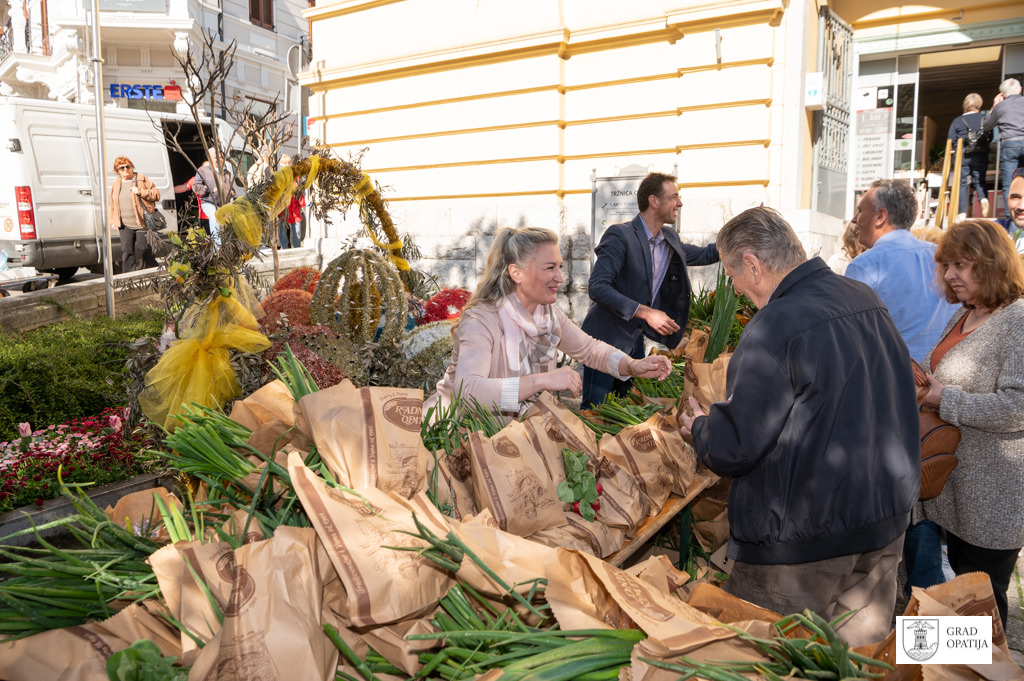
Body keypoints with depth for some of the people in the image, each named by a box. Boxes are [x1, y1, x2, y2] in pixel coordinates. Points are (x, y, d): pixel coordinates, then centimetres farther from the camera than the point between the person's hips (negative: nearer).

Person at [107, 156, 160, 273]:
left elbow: (156, 194, -3)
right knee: (126, 252, 1)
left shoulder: (141, 179, 0)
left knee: (144, 251, -2)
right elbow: (112, 204, 21)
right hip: (125, 226, 4)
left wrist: (141, 192, -18)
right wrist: (112, 221, 14)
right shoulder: (116, 183, 13)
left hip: (142, 224, -4)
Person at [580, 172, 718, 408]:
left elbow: (705, 255, 25)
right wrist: (645, 312, -26)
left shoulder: (670, 240, 8)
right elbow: (598, 287, -23)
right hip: (606, 339, -7)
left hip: (635, 342, 7)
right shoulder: (620, 235, -16)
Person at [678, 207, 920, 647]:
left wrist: (699, 428, 1)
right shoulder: (867, 300, 3)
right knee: (862, 654, 23)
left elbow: (732, 450, -21)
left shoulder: (777, 325, -22)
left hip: (803, 536, -8)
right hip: (886, 522, 8)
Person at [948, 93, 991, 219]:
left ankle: (962, 212, -2)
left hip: (962, 156, -1)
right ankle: (983, 198, -17)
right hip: (980, 155, 1)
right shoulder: (985, 119, 1)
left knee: (962, 183, 4)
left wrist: (955, 151, 15)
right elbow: (991, 137, 3)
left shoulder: (957, 121, -1)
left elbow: (951, 141, -1)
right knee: (979, 181, 13)